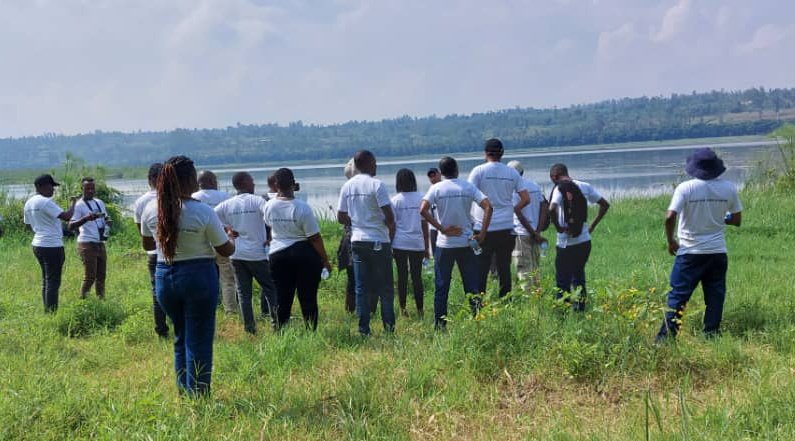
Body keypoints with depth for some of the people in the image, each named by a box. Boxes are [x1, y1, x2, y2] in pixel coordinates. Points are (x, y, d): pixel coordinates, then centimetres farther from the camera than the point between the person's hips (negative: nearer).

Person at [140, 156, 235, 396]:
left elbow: (147, 244, 12)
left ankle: (183, 392, 26)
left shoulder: (151, 209, -4)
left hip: (164, 276, 5)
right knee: (199, 341, 5)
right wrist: (230, 238, 15)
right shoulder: (203, 212, -16)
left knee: (181, 338, 20)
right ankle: (198, 396, 10)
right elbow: (226, 250, -6)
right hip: (198, 276, -5)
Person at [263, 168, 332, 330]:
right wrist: (325, 260, -3)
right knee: (308, 297, 4)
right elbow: (315, 237, -13)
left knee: (282, 298, 11)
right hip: (305, 255, -4)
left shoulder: (269, 206, -3)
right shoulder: (302, 207, -17)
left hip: (277, 254, 4)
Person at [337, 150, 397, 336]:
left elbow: (341, 218, 8)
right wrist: (391, 231, 3)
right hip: (379, 242, -5)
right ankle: (389, 327, 7)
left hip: (357, 241, 5)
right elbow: (389, 217, -16)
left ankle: (364, 329, 7)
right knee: (385, 287, 5)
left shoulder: (347, 186, 6)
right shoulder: (376, 185, -11)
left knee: (361, 287, 7)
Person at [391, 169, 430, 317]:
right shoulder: (421, 199, 2)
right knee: (417, 276, 6)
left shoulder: (395, 200, -2)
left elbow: (392, 225, -2)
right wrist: (426, 247, 10)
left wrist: (389, 245, 5)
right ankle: (420, 310, 7)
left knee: (402, 276, 6)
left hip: (400, 243, -1)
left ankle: (403, 308, 7)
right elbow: (425, 224, 4)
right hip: (417, 243, 1)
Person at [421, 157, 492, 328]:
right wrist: (482, 234, -9)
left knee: (441, 287, 7)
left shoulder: (436, 188, -3)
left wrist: (442, 228, -11)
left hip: (444, 244, 0)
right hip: (466, 243, 1)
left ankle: (439, 324, 10)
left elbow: (423, 209, -17)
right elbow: (488, 207, -11)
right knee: (472, 285, 7)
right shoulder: (469, 187, -1)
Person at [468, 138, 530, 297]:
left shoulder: (479, 171, -4)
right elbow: (526, 199, 5)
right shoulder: (512, 173, 6)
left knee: (480, 270, 2)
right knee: (504, 269, 9)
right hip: (506, 229, 3)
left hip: (483, 228, -3)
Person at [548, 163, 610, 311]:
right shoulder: (585, 186, 6)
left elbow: (552, 209, -30)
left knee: (563, 281, 4)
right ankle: (579, 309, 20)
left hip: (566, 242, -6)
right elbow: (605, 205, 11)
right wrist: (592, 226, 12)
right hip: (584, 241, 6)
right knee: (579, 277, 19)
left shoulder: (559, 189, -12)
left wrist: (558, 227, -15)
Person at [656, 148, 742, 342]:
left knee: (678, 296, 2)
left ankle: (666, 338, 0)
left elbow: (670, 217, -19)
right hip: (718, 252, 3)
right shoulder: (729, 188, -2)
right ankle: (711, 336, 14)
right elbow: (737, 220, 7)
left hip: (690, 253, -2)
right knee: (715, 298, 11)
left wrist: (671, 241, -4)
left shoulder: (685, 188, -12)